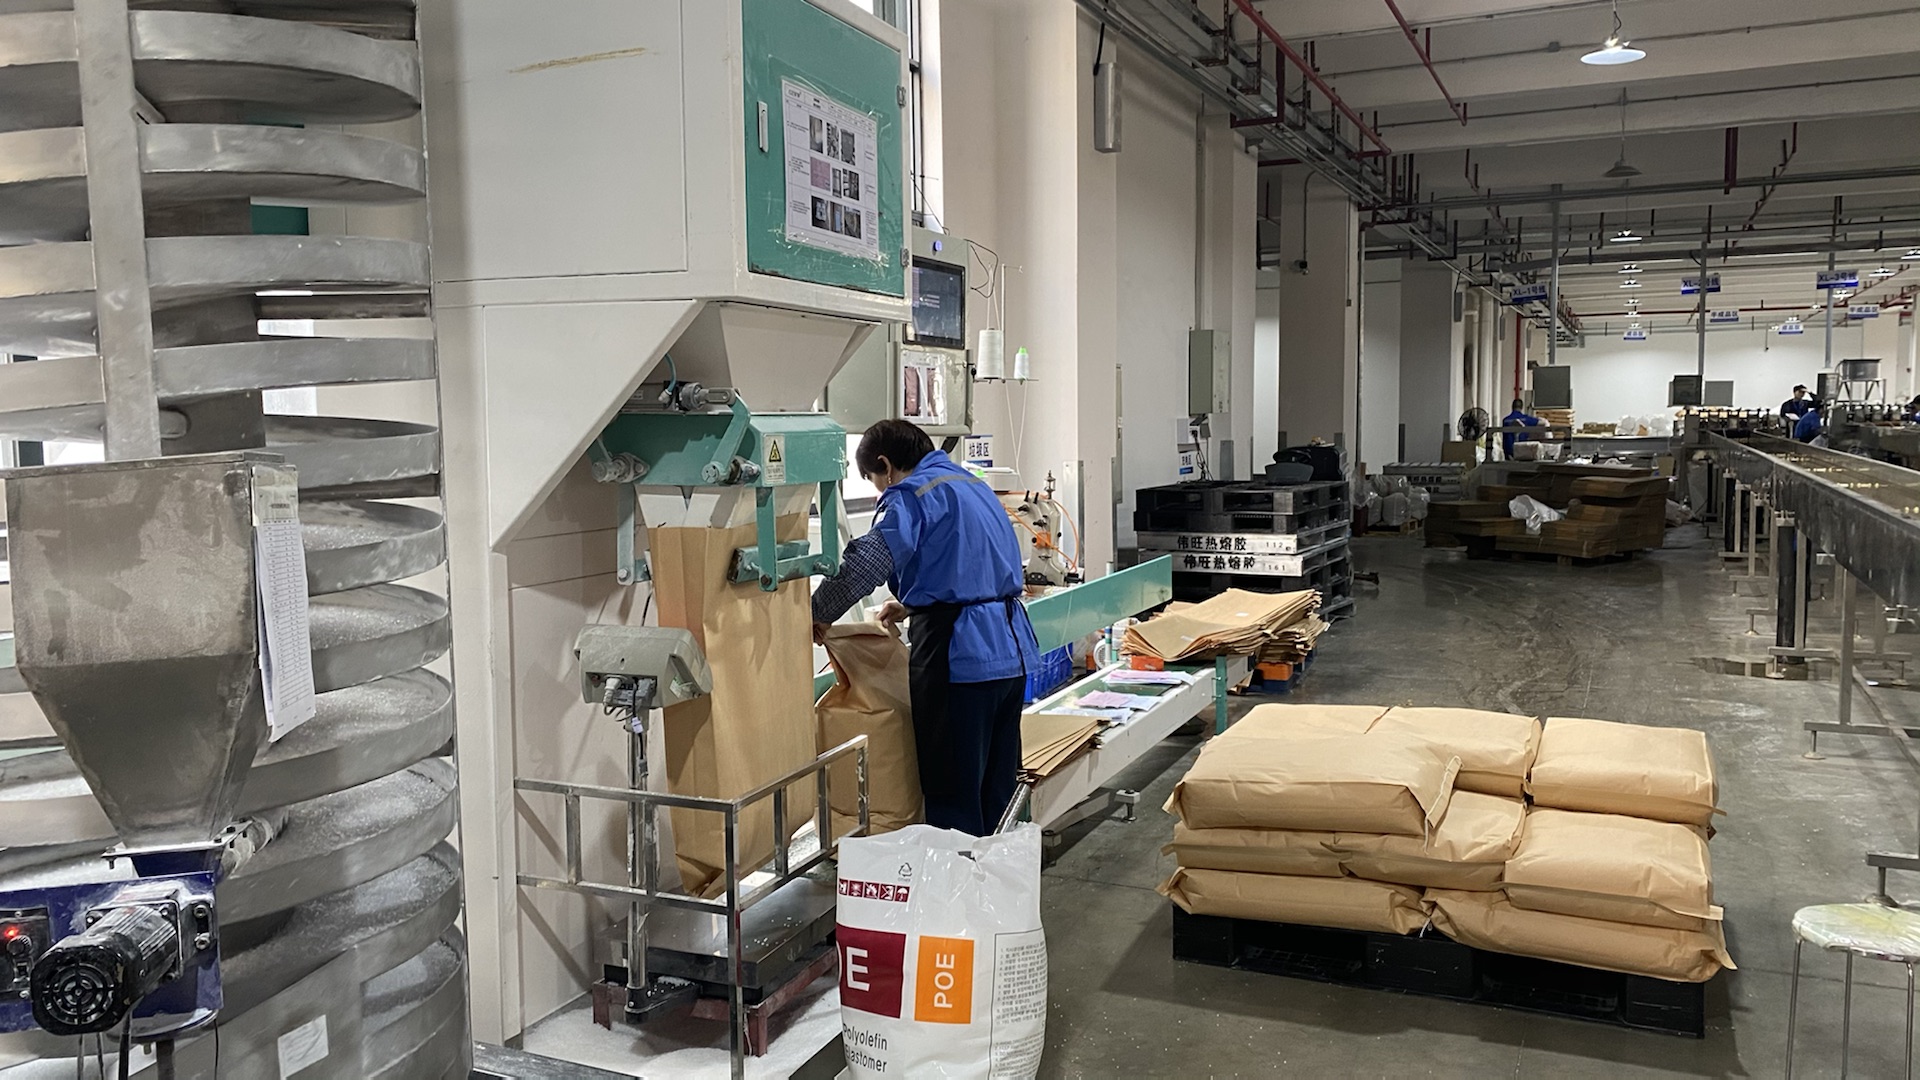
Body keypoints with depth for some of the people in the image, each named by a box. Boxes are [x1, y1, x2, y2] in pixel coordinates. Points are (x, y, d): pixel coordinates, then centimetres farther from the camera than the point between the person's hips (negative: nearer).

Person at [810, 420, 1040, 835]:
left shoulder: (915, 494, -9)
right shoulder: (972, 484, 20)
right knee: (997, 790, 17)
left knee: (952, 794, 1)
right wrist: (911, 604, 34)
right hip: (1012, 650, 9)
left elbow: (867, 564, -20)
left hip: (961, 657, -9)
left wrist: (818, 614, -6)